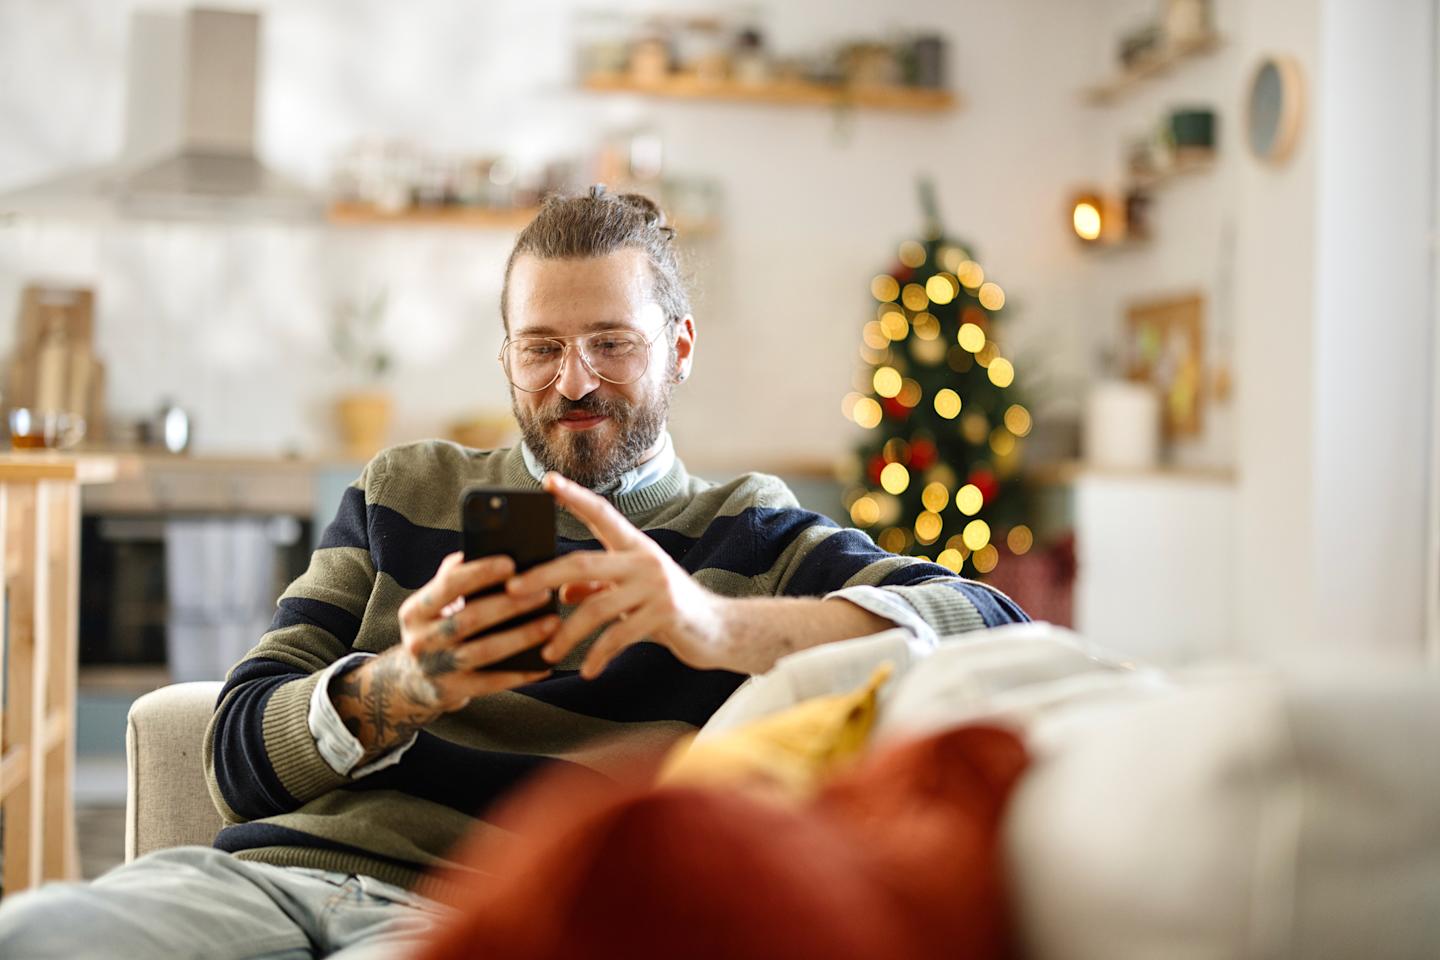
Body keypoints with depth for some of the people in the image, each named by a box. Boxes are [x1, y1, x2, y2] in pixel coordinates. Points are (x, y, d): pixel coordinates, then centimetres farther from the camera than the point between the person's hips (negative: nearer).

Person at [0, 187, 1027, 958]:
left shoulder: (751, 539, 13)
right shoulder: (404, 492, 24)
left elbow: (993, 626, -6)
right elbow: (241, 752, 15)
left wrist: (720, 627, -23)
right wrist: (401, 686, -9)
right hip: (274, 863, 4)